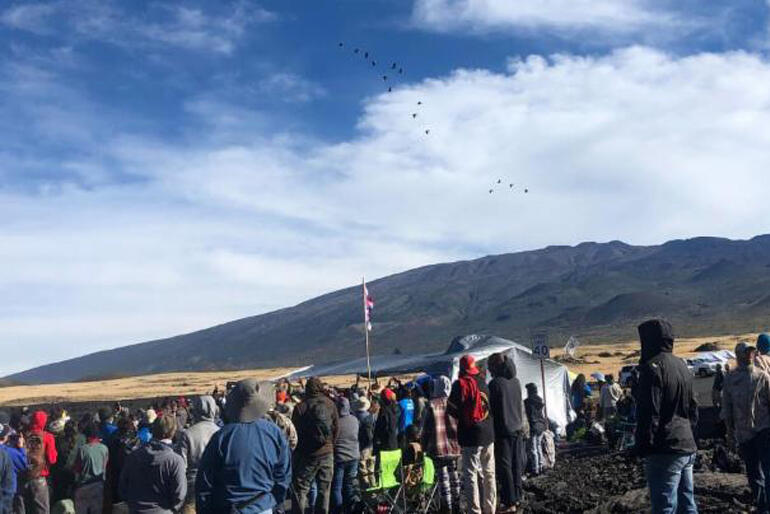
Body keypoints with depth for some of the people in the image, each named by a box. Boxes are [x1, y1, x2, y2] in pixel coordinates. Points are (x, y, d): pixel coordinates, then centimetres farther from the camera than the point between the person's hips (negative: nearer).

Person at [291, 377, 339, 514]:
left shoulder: (300, 407, -11)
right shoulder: (330, 405, -2)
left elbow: (295, 431, -7)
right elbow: (337, 428, 1)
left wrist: (297, 449, 6)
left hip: (306, 453, -3)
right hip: (327, 453, 3)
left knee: (300, 489, 3)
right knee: (324, 489, 12)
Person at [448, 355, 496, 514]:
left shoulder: (461, 384, -11)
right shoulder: (484, 382, 6)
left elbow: (452, 410, -11)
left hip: (470, 437, -5)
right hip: (489, 434, 5)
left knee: (471, 474, -1)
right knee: (489, 473, 13)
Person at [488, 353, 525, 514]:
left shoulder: (495, 383, -15)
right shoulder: (516, 381, 6)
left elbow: (490, 408, -11)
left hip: (503, 431, -7)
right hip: (517, 429, 7)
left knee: (504, 467, -3)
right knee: (516, 464, 13)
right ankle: (517, 498, 21)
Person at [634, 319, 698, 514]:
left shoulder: (653, 367, -14)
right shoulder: (682, 365, 13)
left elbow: (649, 415, -17)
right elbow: (693, 409, 21)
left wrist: (641, 447, -11)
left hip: (665, 451, -9)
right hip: (688, 447, 9)